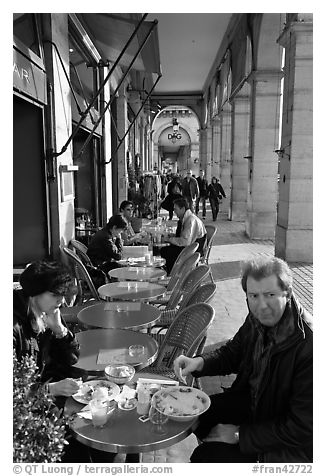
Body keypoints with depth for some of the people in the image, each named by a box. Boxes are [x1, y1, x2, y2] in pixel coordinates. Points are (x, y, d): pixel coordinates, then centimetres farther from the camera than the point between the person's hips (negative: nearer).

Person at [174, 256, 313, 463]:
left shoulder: (308, 345, -32)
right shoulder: (257, 319, -11)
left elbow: (301, 428, -26)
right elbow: (233, 353, 7)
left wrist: (240, 434, -20)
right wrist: (199, 362, -13)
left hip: (291, 445, -6)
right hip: (252, 402, 7)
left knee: (206, 456, -13)